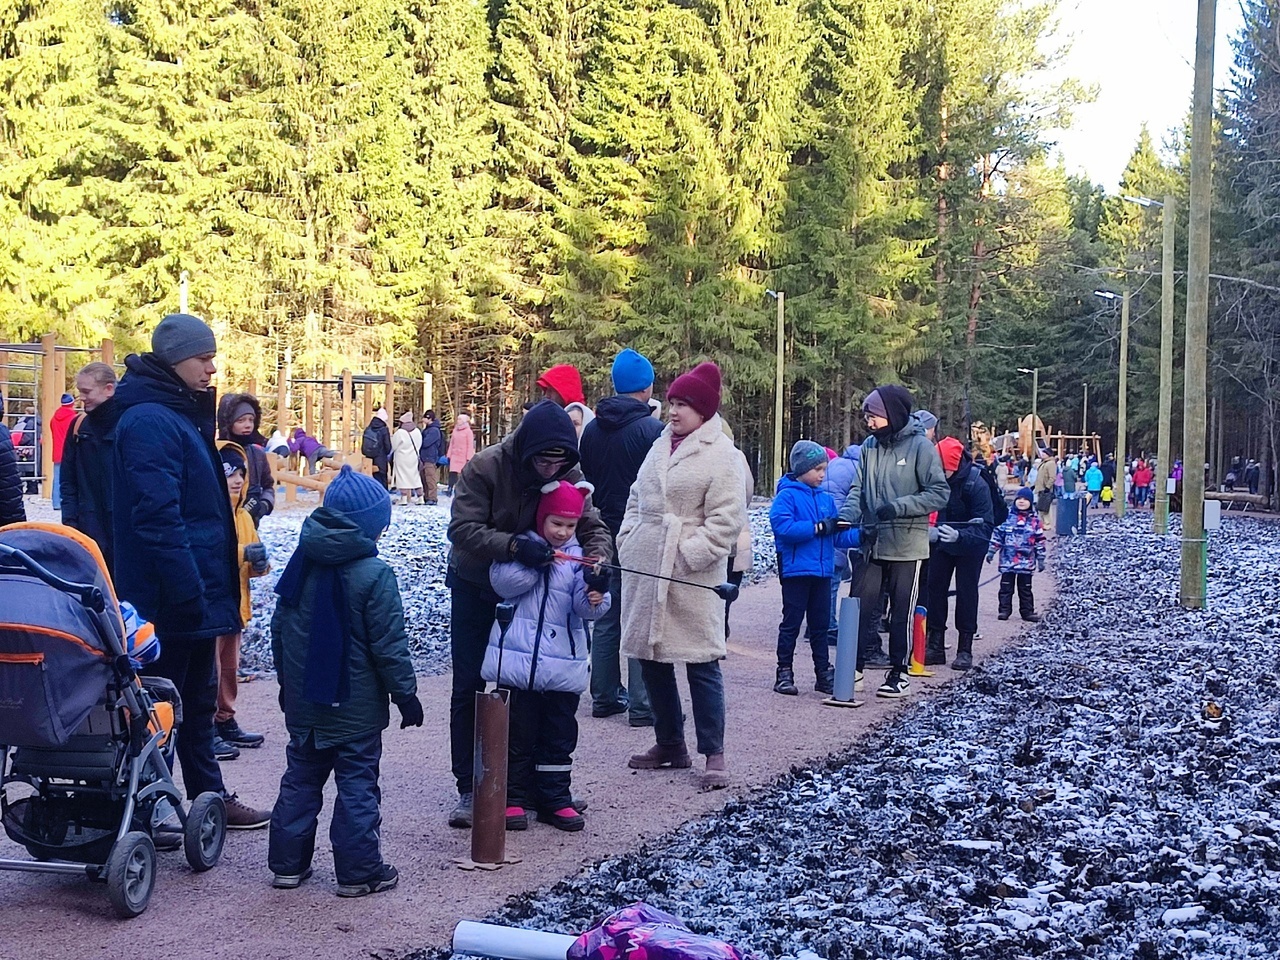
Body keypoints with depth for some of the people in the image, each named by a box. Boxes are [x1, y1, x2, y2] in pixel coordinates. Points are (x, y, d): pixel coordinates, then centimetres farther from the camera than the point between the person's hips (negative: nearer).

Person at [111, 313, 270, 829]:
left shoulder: (182, 413, 15)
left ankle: (210, 797, 28)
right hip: (169, 597, -10)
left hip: (192, 590, 10)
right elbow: (158, 516, -25)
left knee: (197, 700, 17)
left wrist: (214, 586, 19)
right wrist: (189, 592, -26)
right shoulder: (150, 420, -18)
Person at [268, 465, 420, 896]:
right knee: (357, 784, 3)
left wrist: (286, 681, 22)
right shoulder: (374, 574, -17)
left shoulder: (301, 561, 2)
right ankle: (359, 871, 7)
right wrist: (406, 694, -5)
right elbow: (388, 645, -15)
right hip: (356, 707, -6)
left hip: (303, 701, 6)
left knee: (300, 778, 15)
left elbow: (279, 629, 10)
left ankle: (287, 864, 20)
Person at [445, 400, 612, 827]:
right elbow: (463, 528, -32)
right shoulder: (484, 467, -25)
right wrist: (514, 546, -47)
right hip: (475, 587, -3)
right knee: (469, 688, 0)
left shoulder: (568, 475, -13)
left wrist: (598, 561, -37)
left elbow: (592, 527, -14)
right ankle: (469, 789, 8)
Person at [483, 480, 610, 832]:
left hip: (563, 663, 2)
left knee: (560, 734, 10)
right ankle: (513, 797, 14)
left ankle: (555, 798, 19)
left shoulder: (578, 556, 7)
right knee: (518, 732, 5)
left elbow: (584, 606, -5)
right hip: (518, 658, -2)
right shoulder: (521, 545, 3)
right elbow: (502, 581, -12)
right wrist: (537, 563, -22)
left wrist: (595, 599, -28)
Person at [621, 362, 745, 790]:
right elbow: (637, 499, 23)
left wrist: (691, 555, -18)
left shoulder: (721, 454, -7)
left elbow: (726, 518, -13)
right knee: (650, 657, 12)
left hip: (690, 573, -8)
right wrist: (628, 540, 11)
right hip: (644, 568, 8)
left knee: (701, 662, -3)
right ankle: (669, 743, 26)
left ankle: (713, 754, 5)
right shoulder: (661, 445, 15)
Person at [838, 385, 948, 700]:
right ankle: (854, 668, 13)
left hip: (906, 546, -4)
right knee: (862, 606, 4)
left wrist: (898, 507, -20)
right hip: (872, 543, 4)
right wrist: (846, 517, -14)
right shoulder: (870, 446, 5)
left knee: (902, 612, 8)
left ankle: (899, 672, 20)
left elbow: (939, 493, -12)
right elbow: (858, 490, 5)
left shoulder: (920, 446, -10)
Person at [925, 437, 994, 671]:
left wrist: (959, 535, -45)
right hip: (940, 543, 4)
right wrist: (928, 530, -26)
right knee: (934, 588, 3)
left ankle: (965, 649, 6)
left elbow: (985, 525, -29)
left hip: (969, 545, -4)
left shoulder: (976, 484, -27)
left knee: (966, 592, -1)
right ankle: (935, 645, 11)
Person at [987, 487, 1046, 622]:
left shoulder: (1034, 520, 1)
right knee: (1006, 586, 4)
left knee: (1025, 588, 8)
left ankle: (1027, 611, 15)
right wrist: (991, 551, 1)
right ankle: (1004, 610, 10)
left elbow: (1040, 540, 5)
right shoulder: (1007, 516, -1)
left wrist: (1040, 558, 4)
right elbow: (997, 534, 3)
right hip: (1007, 559, 0)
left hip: (1027, 561, 0)